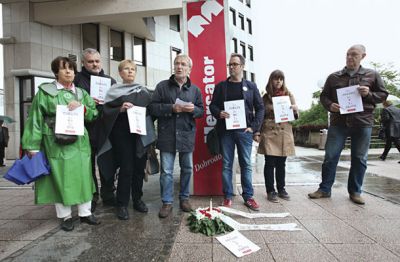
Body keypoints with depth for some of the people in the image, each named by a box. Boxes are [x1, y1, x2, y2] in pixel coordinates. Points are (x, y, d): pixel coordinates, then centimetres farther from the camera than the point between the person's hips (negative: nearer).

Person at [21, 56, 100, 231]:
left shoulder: (81, 93, 12)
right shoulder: (45, 92, 2)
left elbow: (94, 114, 11)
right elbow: (35, 119, -2)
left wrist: (82, 107, -10)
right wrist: (33, 146, -7)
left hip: (79, 143, 3)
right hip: (56, 144, -3)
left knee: (83, 177, 6)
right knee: (60, 178, 2)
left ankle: (85, 213, 18)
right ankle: (65, 216, 17)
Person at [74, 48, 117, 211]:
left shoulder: (110, 80, 14)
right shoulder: (77, 79, 4)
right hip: (86, 130, -2)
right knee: (88, 165, 7)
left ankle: (108, 196, 23)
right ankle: (91, 198, 22)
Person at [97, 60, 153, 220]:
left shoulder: (143, 91, 14)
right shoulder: (114, 91, 5)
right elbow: (106, 112, -2)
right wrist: (120, 109, -19)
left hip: (141, 135, 4)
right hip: (122, 135, -3)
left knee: (139, 168, 7)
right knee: (126, 169, -3)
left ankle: (137, 200, 23)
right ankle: (122, 204, 10)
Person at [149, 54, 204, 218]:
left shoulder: (195, 89, 9)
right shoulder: (162, 86, 2)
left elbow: (201, 111, 11)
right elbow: (152, 107, -3)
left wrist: (193, 109, -12)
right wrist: (171, 108, -16)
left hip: (187, 135, 3)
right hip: (167, 135, -2)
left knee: (187, 169, 12)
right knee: (166, 171, 3)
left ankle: (184, 198, 30)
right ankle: (167, 202, 17)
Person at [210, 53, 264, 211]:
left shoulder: (251, 86, 9)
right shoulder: (221, 86, 11)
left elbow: (260, 108, 7)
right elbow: (212, 105, 11)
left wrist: (254, 127, -4)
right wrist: (218, 113, -11)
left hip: (244, 131, 0)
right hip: (226, 130, 1)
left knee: (246, 164, 5)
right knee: (226, 165, 5)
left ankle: (248, 197, 16)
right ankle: (228, 196, 16)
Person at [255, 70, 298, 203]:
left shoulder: (289, 95, 9)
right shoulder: (265, 97, 5)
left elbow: (295, 116, 12)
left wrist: (295, 109, -11)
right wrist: (257, 133, -2)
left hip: (284, 134, 2)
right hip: (269, 134, -2)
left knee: (281, 164, 9)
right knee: (270, 164, -1)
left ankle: (281, 189, 23)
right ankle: (270, 191, 10)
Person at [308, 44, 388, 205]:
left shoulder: (372, 75, 8)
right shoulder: (334, 77, 9)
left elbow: (383, 95, 11)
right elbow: (324, 96, 12)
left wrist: (369, 94, -9)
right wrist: (329, 105, -9)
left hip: (363, 123, 0)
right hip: (338, 123, 0)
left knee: (359, 159, 7)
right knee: (330, 157, 1)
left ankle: (355, 191, 21)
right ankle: (324, 189, 12)